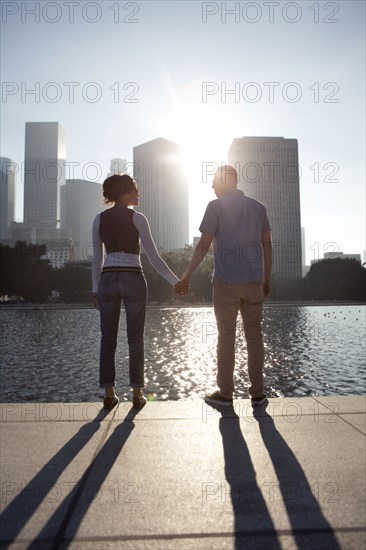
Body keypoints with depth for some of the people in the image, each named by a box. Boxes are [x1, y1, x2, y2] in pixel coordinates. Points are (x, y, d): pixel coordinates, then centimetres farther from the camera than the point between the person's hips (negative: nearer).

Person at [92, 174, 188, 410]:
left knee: (108, 338, 10)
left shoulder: (99, 219, 9)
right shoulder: (137, 218, -3)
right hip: (133, 281, -3)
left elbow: (98, 259, 11)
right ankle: (137, 394, 9)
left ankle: (109, 394, 11)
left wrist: (95, 290, 16)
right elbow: (153, 257, -7)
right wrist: (176, 282, -2)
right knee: (135, 339, 7)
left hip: (107, 282, 3)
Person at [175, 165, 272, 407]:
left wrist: (186, 277, -3)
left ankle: (225, 393, 12)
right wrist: (267, 279, 14)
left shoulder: (216, 206, -1)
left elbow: (204, 244, -8)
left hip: (226, 283, -3)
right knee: (254, 336, 9)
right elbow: (267, 245, 8)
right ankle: (257, 393, 14)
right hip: (254, 283, 3)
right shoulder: (258, 207, 11)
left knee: (226, 337, 5)